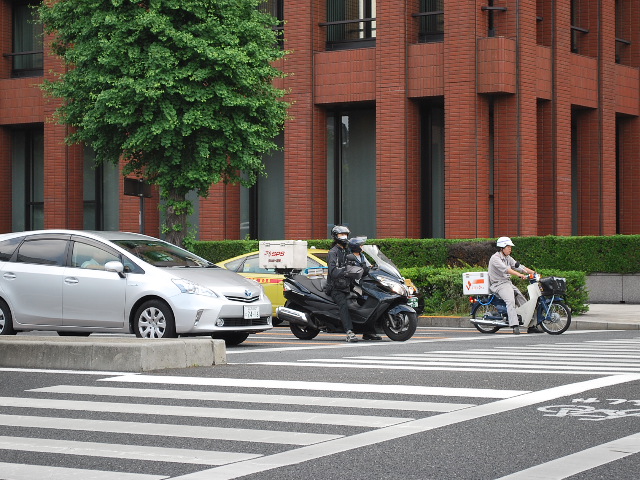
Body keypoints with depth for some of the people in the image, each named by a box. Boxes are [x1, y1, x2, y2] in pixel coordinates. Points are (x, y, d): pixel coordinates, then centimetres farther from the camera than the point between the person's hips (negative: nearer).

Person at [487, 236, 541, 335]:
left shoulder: (508, 258, 17)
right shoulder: (495, 258, -12)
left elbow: (518, 266, 12)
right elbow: (504, 269, -27)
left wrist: (533, 272, 1)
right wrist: (519, 274, -39)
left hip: (508, 283, 9)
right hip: (499, 284, -9)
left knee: (522, 300, 3)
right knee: (510, 300, -30)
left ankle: (531, 326, 7)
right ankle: (515, 326, -39)